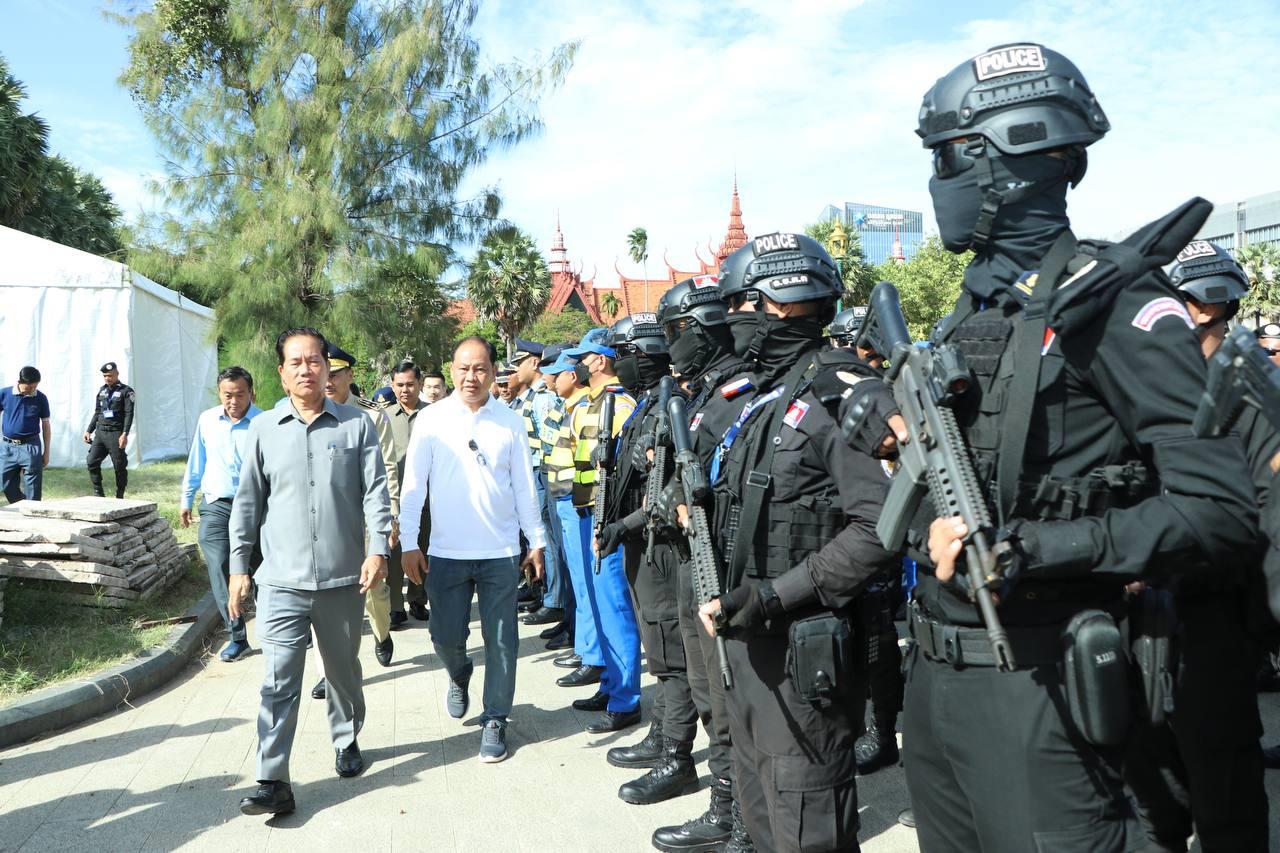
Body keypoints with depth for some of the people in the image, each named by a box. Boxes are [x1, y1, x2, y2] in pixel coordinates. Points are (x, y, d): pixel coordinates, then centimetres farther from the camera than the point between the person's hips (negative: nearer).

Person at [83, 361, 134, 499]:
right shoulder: (102, 390, 15)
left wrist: (125, 434, -20)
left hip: (116, 434, -6)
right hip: (100, 432, 6)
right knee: (92, 462, -3)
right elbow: (97, 413, 22)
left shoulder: (126, 391, -4)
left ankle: (119, 497, 8)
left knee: (119, 466, -1)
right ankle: (98, 495, 6)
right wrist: (89, 430, 17)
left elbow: (129, 414, -11)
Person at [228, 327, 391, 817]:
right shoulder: (264, 429, 5)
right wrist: (238, 568, 5)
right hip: (281, 580, 0)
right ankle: (273, 782, 2)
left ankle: (347, 742, 39)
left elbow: (375, 492, -1)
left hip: (343, 579, 0)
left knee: (344, 671, 17)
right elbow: (248, 502, 7)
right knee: (279, 681, -4)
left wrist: (377, 548, -13)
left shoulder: (356, 425, 2)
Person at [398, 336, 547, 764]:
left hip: (501, 552, 0)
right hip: (446, 552, 0)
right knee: (446, 636, 7)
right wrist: (409, 544, -3)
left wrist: (537, 542, 7)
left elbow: (524, 487, 6)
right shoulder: (431, 420, -1)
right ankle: (459, 677, 41)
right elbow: (414, 484, 0)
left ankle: (495, 721, 20)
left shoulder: (510, 422, 1)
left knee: (501, 641, 4)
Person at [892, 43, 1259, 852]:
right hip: (933, 673, 7)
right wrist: (933, 524, -3)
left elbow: (1220, 510, -17)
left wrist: (1027, 549, -21)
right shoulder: (968, 315, 12)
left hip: (1034, 685, -7)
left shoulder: (1109, 299, -11)